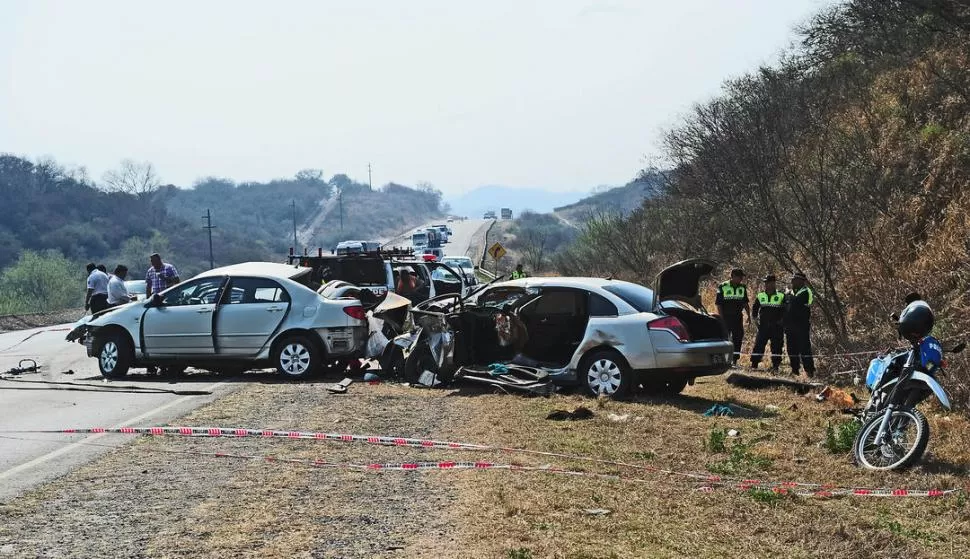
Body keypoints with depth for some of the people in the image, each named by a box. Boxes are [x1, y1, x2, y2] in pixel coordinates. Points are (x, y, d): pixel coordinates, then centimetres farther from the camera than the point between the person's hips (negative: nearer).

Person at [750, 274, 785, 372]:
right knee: (759, 345, -3)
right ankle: (754, 364, 3)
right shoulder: (760, 296, 9)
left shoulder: (781, 296, 0)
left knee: (776, 347, 1)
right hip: (763, 326, 2)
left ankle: (775, 366, 9)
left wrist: (782, 321, -5)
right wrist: (755, 319, 8)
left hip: (777, 327, -2)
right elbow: (754, 309, 19)